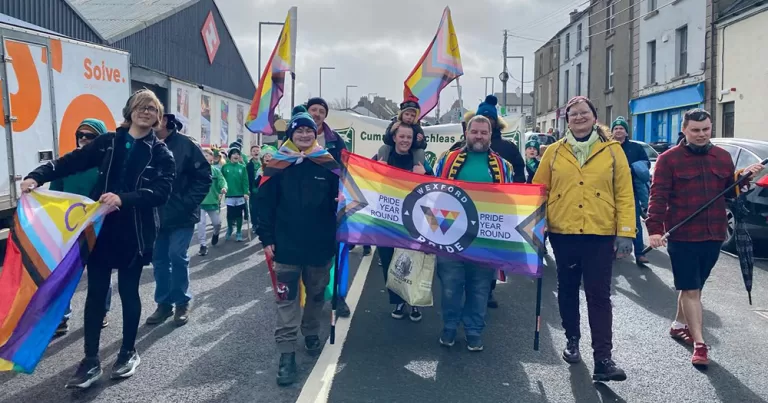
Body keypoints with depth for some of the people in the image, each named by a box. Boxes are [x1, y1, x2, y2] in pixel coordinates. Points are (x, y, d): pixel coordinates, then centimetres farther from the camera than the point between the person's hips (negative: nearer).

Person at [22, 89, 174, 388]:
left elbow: (161, 192, -13)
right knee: (95, 292, 5)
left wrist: (123, 199, -27)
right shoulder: (108, 142, 5)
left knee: (128, 291, 9)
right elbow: (71, 162, 1)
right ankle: (91, 361, 14)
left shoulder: (160, 152, -2)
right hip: (100, 228, 2)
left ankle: (128, 352, 26)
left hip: (134, 232, -2)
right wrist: (37, 176, -15)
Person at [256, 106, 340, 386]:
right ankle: (286, 352, 5)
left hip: (320, 245, 2)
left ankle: (311, 333, 40)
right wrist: (266, 238, -7)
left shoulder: (328, 163, 1)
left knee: (316, 294, 18)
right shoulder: (278, 164, -3)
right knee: (287, 299, 0)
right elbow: (265, 203, -3)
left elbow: (339, 199, 6)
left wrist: (338, 235, 3)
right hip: (287, 245, -2)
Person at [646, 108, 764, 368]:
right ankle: (699, 344, 2)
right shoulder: (669, 159, -6)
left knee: (695, 287, 17)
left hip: (713, 235, 5)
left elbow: (730, 191, 17)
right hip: (682, 236, -5)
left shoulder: (723, 157, 9)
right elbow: (658, 196, -12)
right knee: (691, 289, -1)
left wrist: (745, 176, -3)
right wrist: (654, 228, -21)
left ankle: (679, 325, 35)